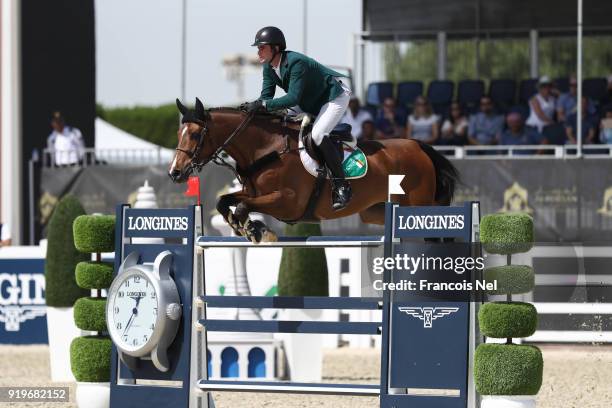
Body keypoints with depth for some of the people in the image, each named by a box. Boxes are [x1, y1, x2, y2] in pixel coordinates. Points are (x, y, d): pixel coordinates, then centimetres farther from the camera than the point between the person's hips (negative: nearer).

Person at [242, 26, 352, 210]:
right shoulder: (269, 68, -6)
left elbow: (293, 98, -40)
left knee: (318, 134, -29)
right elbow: (266, 97, -6)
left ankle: (341, 187, -24)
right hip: (311, 104, 10)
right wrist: (253, 107, -27)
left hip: (335, 96, -10)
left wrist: (263, 104, -45)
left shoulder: (296, 63, -33)